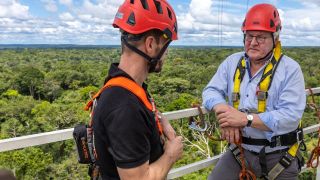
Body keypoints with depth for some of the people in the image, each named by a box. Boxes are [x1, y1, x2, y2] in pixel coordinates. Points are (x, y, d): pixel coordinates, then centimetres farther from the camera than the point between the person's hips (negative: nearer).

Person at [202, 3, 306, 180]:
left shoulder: (290, 69, -12)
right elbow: (210, 91, -4)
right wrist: (224, 113, -24)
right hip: (240, 150, 3)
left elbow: (291, 116, -21)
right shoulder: (232, 62, 1)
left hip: (278, 155, -2)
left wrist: (246, 119, -29)